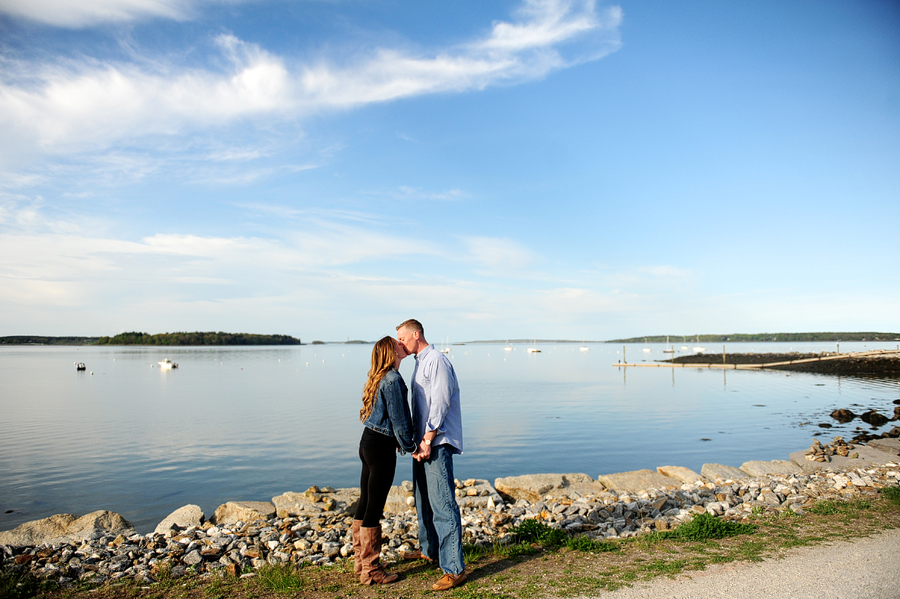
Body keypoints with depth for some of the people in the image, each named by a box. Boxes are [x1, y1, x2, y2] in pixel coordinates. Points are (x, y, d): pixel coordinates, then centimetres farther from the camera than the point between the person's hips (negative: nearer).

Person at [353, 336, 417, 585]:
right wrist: (409, 447, -4)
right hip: (381, 446, -9)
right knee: (374, 508, 1)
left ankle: (360, 561, 30)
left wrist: (399, 441, 20)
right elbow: (398, 419, -17)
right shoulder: (393, 379, -17)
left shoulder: (379, 378, 11)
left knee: (365, 503, 17)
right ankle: (370, 571, 12)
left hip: (367, 442, 9)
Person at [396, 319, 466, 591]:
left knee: (442, 505, -10)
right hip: (423, 441, 10)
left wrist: (428, 440, -19)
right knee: (423, 499, 20)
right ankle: (429, 550, 37)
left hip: (437, 443, -10)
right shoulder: (420, 363, 18)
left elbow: (440, 404, -19)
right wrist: (413, 438, 16)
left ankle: (454, 569, -6)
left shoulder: (437, 361, -13)